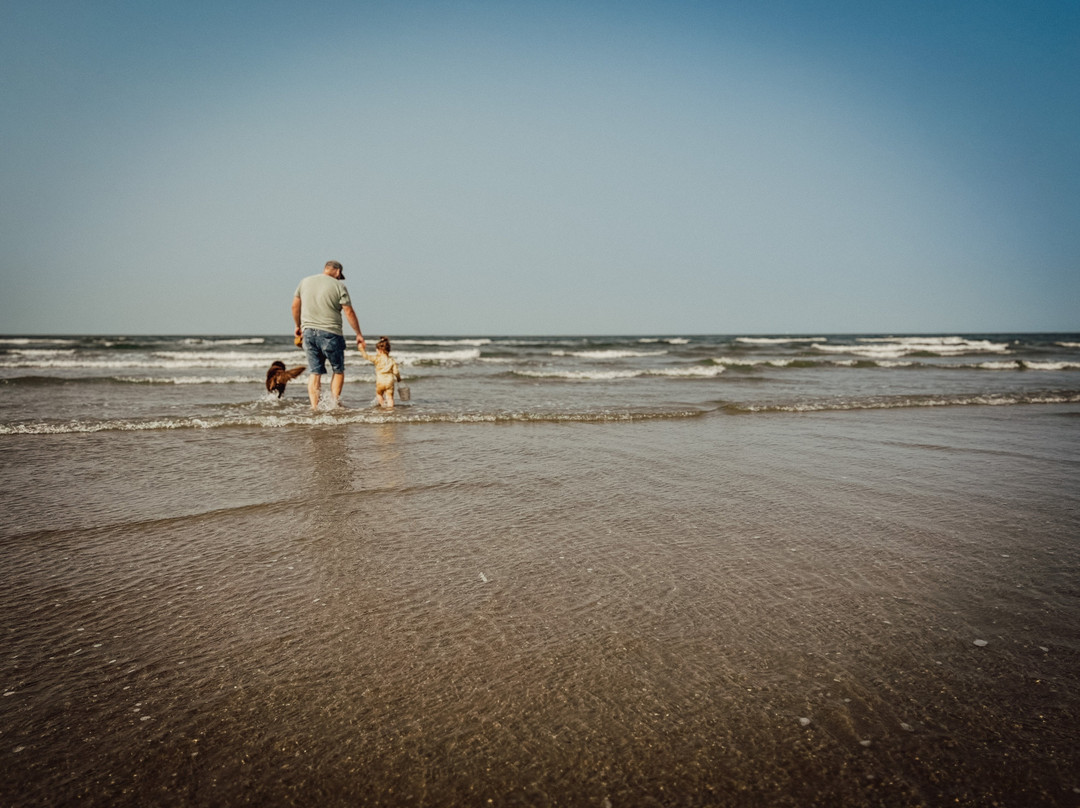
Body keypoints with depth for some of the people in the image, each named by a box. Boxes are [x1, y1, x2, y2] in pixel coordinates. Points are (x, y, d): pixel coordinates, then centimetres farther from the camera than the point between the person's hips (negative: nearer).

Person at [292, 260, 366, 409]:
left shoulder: (305, 282, 11)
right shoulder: (338, 286, -4)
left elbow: (295, 306, 15)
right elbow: (349, 312, -6)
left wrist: (298, 326, 28)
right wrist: (359, 334, 0)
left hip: (308, 331, 4)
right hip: (331, 333, -4)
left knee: (315, 373, 7)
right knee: (338, 370, 11)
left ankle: (314, 407, 1)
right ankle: (335, 402, 2)